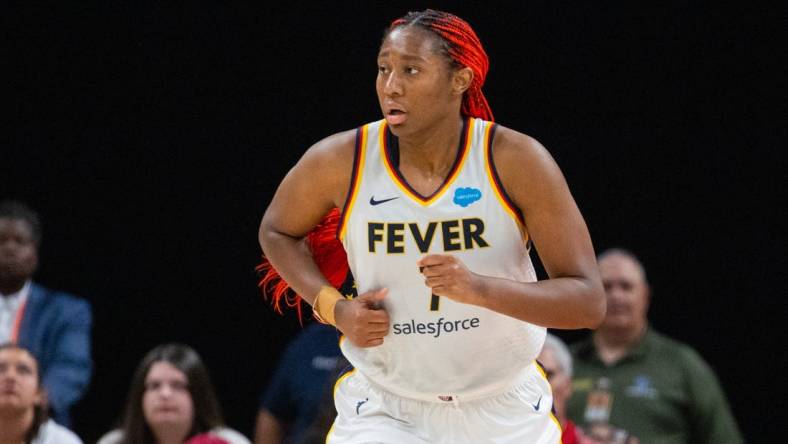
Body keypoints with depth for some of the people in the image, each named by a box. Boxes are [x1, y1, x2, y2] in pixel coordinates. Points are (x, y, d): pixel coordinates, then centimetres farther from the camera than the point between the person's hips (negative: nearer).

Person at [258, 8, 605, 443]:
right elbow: (277, 231, 10)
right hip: (386, 409, -1)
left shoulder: (517, 160, -17)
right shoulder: (341, 161, -13)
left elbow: (588, 302, -19)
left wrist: (480, 288, -36)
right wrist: (333, 307, -9)